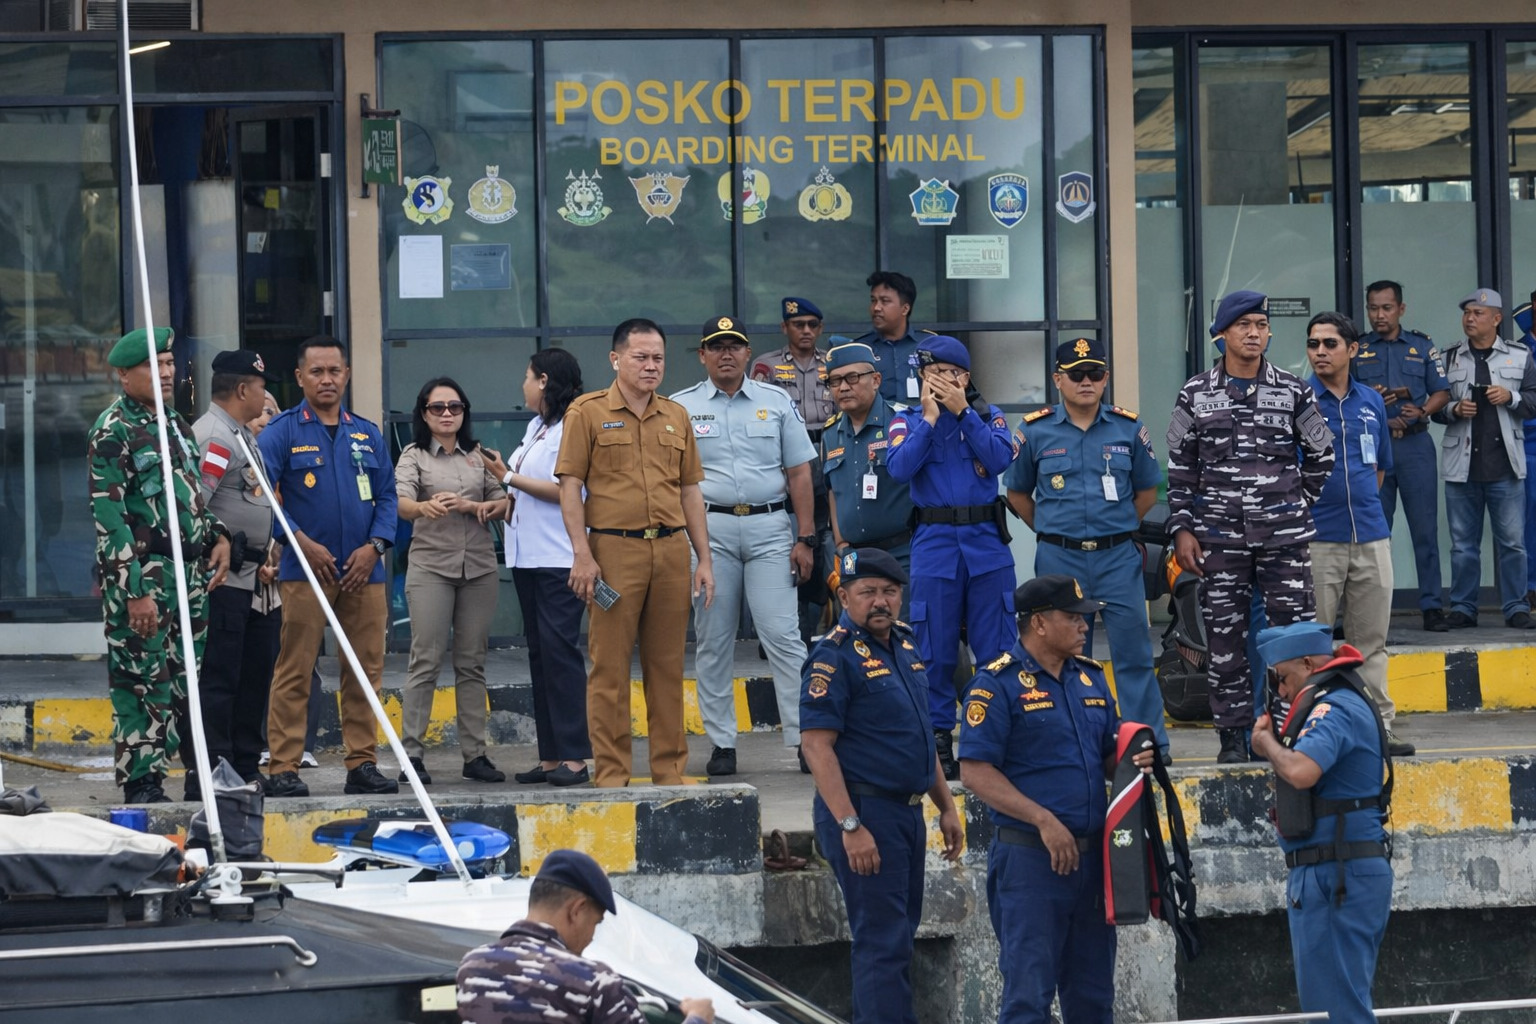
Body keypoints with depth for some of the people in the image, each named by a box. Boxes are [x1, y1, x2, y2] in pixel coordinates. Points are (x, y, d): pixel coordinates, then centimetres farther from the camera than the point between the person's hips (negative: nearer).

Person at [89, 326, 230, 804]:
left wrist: (217, 535, 8)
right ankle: (142, 785, -3)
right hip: (142, 579, -8)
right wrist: (134, 589, -20)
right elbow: (108, 514, -15)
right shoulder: (113, 430, -9)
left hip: (190, 575, 8)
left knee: (188, 682, 11)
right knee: (144, 684, -7)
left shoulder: (175, 424, 17)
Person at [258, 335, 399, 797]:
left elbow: (388, 496, 14)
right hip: (305, 570, -4)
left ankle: (362, 764, 13)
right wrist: (304, 543, -14)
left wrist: (374, 547, -2)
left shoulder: (367, 435, 15)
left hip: (363, 570, 4)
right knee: (294, 672, -6)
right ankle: (283, 769, -5)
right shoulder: (282, 432, 1)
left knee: (365, 671, 6)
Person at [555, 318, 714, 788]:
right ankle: (610, 775, 1)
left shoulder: (676, 416, 15)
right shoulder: (588, 412, 2)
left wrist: (705, 559, 12)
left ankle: (670, 771, 12)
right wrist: (582, 554, -11)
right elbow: (570, 486, -2)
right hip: (614, 550, -4)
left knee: (667, 665, 6)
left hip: (671, 550, 4)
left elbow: (690, 490, 17)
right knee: (610, 666, -3)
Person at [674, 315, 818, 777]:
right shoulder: (681, 407, 7)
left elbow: (799, 472, 10)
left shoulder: (776, 402, 10)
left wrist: (805, 538, 3)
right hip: (709, 528, 0)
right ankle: (722, 743, 8)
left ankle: (805, 737, -8)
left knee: (783, 635, -7)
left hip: (769, 529, 0)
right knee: (712, 641, 3)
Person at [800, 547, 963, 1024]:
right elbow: (816, 744, -19)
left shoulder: (904, 644, 12)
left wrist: (946, 806, 20)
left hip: (908, 811, 9)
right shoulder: (835, 657, -13)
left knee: (898, 933, 13)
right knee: (883, 941, -9)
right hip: (864, 809, -9)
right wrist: (851, 826, -24)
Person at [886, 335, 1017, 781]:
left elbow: (1000, 459, -10)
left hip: (987, 543, 1)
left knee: (997, 648, 1)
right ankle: (938, 740, 8)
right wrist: (930, 417, -11)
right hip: (934, 545, 0)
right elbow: (900, 468, -12)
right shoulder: (908, 421, 6)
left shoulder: (987, 415, 8)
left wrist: (962, 411, -12)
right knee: (934, 651, 1)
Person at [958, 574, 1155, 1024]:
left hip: (1091, 855, 7)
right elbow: (975, 771, -14)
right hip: (1029, 857, -7)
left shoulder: (1091, 677, 14)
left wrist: (1133, 760, -2)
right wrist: (1044, 820, -19)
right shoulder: (999, 684, -8)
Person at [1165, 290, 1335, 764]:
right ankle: (1234, 736, 10)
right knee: (1225, 636, 3)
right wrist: (1182, 529, 0)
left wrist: (1296, 506, 12)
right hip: (1220, 537, 0)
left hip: (1284, 535, 0)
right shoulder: (1195, 395, 4)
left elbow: (1320, 456, 13)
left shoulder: (1293, 391, 3)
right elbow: (1180, 469, 6)